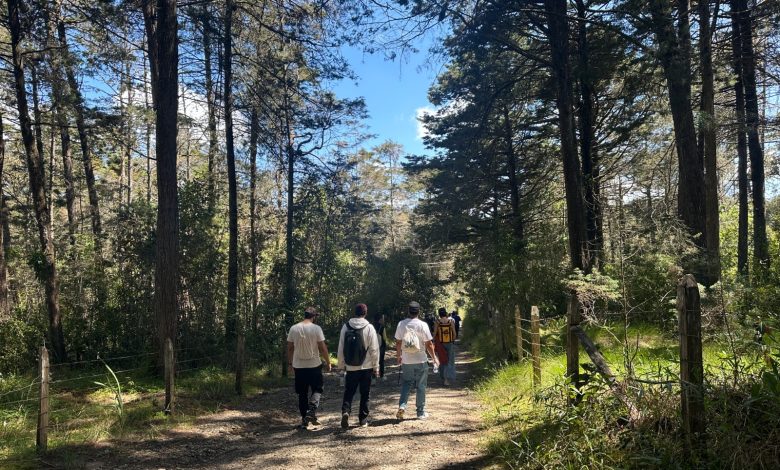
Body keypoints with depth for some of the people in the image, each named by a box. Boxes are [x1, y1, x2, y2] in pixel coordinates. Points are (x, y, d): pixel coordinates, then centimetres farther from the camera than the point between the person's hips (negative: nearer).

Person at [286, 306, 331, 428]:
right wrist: (328, 362, 1)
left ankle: (304, 419, 15)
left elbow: (289, 347, 5)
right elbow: (323, 347, -9)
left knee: (302, 393, 12)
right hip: (314, 365, -3)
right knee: (317, 389, 11)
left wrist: (289, 362, 17)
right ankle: (312, 410, -12)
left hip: (298, 366, 3)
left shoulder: (294, 328, 0)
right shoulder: (316, 328, -10)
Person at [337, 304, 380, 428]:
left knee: (348, 392, 11)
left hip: (351, 367, 1)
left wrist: (341, 364, 13)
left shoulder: (346, 327, -2)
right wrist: (376, 367, 2)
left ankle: (345, 411, -11)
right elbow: (374, 349, -7)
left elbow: (341, 348, 2)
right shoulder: (369, 328, -9)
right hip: (366, 367, -1)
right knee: (365, 394, 11)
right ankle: (363, 419, 14)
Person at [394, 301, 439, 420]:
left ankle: (402, 405, -1)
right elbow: (429, 344, -10)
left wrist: (399, 356, 18)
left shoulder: (401, 324, -3)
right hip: (420, 361, -2)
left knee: (406, 383, 17)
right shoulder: (422, 325, -12)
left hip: (406, 361, 3)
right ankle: (421, 412, 14)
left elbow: (398, 342, 4)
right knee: (421, 386, 9)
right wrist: (434, 358, 3)